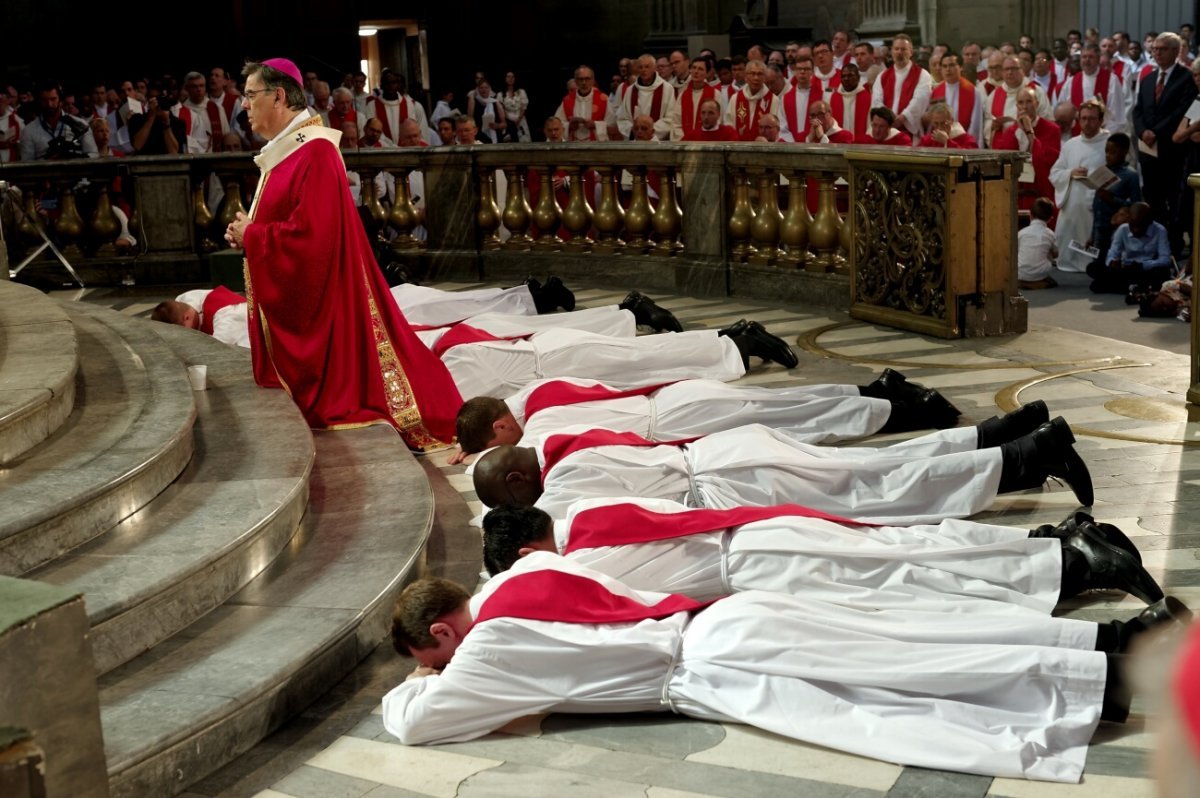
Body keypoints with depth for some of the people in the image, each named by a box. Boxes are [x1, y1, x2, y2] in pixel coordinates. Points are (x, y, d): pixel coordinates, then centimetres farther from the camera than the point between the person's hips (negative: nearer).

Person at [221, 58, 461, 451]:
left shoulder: (314, 152, -18)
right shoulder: (284, 150, 12)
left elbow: (312, 235, -26)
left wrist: (251, 236, -14)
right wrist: (249, 231, 0)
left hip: (317, 300, -10)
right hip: (291, 298, 10)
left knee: (332, 382, -4)